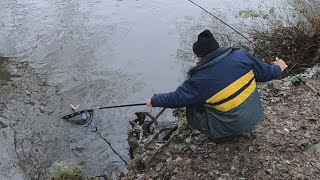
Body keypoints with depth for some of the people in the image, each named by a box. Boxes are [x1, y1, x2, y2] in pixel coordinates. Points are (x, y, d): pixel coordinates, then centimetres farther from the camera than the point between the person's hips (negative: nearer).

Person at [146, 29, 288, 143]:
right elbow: (264, 72, 2)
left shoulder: (200, 79, -20)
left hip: (235, 126, -5)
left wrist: (155, 100, 8)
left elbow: (176, 99, -10)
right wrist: (277, 69, 24)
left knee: (192, 111, 6)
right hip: (255, 114, 6)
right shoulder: (240, 55, -10)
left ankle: (224, 135, 5)